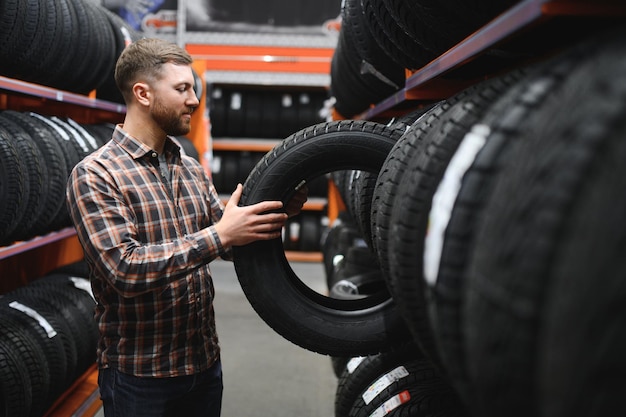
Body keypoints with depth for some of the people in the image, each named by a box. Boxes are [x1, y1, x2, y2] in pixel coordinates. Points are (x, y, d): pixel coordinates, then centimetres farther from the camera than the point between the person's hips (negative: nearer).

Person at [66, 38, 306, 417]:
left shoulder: (193, 170, 8)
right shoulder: (95, 175, -13)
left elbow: (231, 245, 10)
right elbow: (125, 268, -24)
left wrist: (272, 217, -8)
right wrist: (218, 235, -27)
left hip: (205, 361, 6)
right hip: (139, 375, -6)